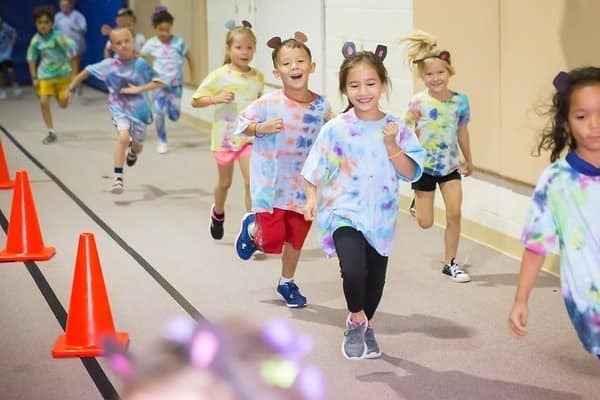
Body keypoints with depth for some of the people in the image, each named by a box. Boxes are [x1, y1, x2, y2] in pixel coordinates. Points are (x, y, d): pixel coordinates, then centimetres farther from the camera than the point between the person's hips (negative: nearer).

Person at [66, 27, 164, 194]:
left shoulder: (141, 64, -12)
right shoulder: (108, 65, -9)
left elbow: (160, 83, -13)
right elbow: (87, 71, 5)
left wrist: (139, 89, -23)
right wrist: (71, 87, 11)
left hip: (139, 109, 1)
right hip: (119, 108, -1)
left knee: (138, 147, 16)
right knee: (123, 137, -28)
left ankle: (132, 149, 57)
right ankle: (118, 177, -20)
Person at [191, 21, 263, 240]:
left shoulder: (258, 77, -2)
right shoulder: (219, 76, -12)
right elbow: (195, 101, -7)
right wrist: (216, 99, -23)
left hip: (249, 136, 1)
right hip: (225, 137, -1)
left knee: (251, 181, -13)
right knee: (225, 182, 18)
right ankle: (218, 214, 46)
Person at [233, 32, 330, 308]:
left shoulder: (321, 106, -7)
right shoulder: (269, 103, -16)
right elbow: (242, 124, -5)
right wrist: (261, 128, -22)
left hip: (302, 186, 3)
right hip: (270, 184, -3)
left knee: (296, 239, 14)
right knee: (272, 242, -3)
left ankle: (287, 283, 39)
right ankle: (252, 227, 33)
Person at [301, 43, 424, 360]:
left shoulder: (396, 129, -2)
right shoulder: (336, 129, -7)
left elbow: (411, 173, -5)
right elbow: (315, 169, -2)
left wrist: (392, 146, -18)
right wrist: (311, 198, -16)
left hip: (380, 217, 3)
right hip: (344, 212, -3)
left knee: (375, 278, 16)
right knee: (353, 271, -24)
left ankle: (365, 326, 45)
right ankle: (356, 321, 6)